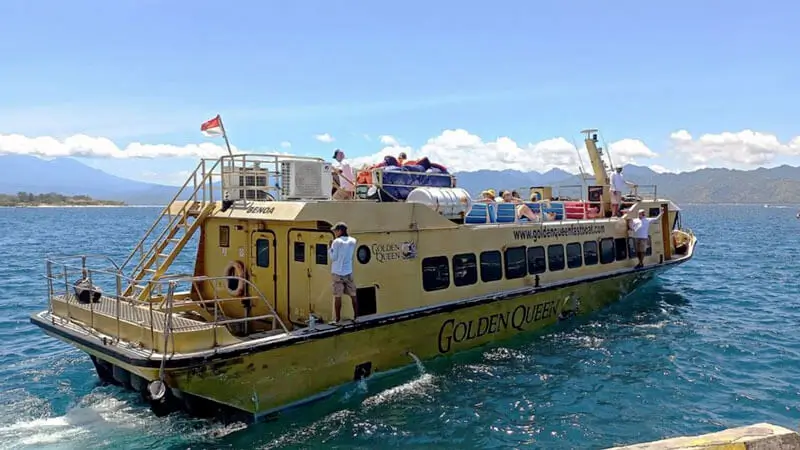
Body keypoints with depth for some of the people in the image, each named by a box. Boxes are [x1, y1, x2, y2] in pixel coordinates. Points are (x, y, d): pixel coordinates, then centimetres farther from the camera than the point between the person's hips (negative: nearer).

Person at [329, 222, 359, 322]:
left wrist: (330, 247, 1)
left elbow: (333, 257, -11)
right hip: (348, 272, 4)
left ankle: (338, 318, 5)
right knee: (353, 295, 11)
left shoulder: (336, 242, -11)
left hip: (337, 273, -4)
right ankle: (356, 316, 16)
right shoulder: (353, 241, 2)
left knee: (337, 296, 2)